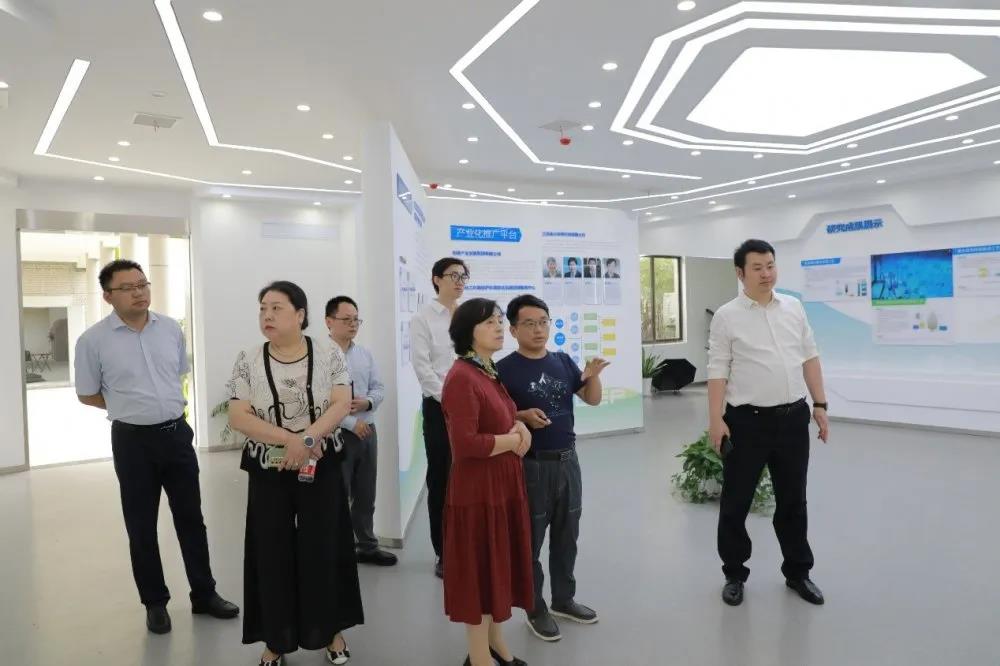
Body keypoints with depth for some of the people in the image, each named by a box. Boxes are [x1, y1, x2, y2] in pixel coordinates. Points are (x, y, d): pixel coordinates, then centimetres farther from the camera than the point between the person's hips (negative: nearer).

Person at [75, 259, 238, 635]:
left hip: (176, 433, 3)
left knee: (191, 518, 12)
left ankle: (204, 594, 26)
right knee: (141, 526, 10)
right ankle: (155, 602, 27)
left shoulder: (171, 329, 1)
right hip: (133, 440, -3)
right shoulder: (93, 340, -10)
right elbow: (87, 395, 2)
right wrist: (132, 407, 1)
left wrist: (163, 404, 9)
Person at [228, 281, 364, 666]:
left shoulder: (329, 355, -4)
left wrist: (307, 438, -23)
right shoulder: (248, 361, -2)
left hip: (320, 468, -1)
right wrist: (290, 439, -19)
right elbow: (238, 417, -8)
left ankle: (332, 633, 27)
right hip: (268, 472, 1)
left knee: (323, 550, 8)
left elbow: (341, 405, -10)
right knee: (272, 555, 9)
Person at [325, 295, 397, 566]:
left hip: (367, 431, 7)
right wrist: (352, 423, -17)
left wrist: (367, 402, -12)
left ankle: (367, 547, 32)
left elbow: (379, 387, 11)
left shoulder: (365, 354, 7)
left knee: (366, 495, 17)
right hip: (337, 435, -6)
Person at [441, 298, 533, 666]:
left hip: (503, 482, 9)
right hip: (477, 487, -9)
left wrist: (520, 426, -1)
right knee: (479, 568, 5)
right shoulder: (461, 377, -21)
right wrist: (511, 441, -14)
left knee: (499, 564, 20)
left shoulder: (491, 372, 9)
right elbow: (466, 443, -27)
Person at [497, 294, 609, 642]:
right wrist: (523, 416, -26)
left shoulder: (563, 360, 4)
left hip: (567, 460, 5)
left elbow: (592, 399, 7)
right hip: (531, 465, -5)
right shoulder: (505, 369, -11)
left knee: (567, 535, 18)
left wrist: (593, 375, -12)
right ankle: (536, 609, 26)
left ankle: (564, 598, 37)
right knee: (531, 538, 9)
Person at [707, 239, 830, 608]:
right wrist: (715, 419, -13)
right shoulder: (727, 316, -6)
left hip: (793, 417, 4)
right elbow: (718, 370, -8)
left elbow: (810, 358, 12)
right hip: (748, 421, -4)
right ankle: (734, 575, 23)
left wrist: (820, 405, 7)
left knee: (793, 500, 15)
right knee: (736, 502, 6)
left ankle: (798, 572, 32)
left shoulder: (793, 307, 8)